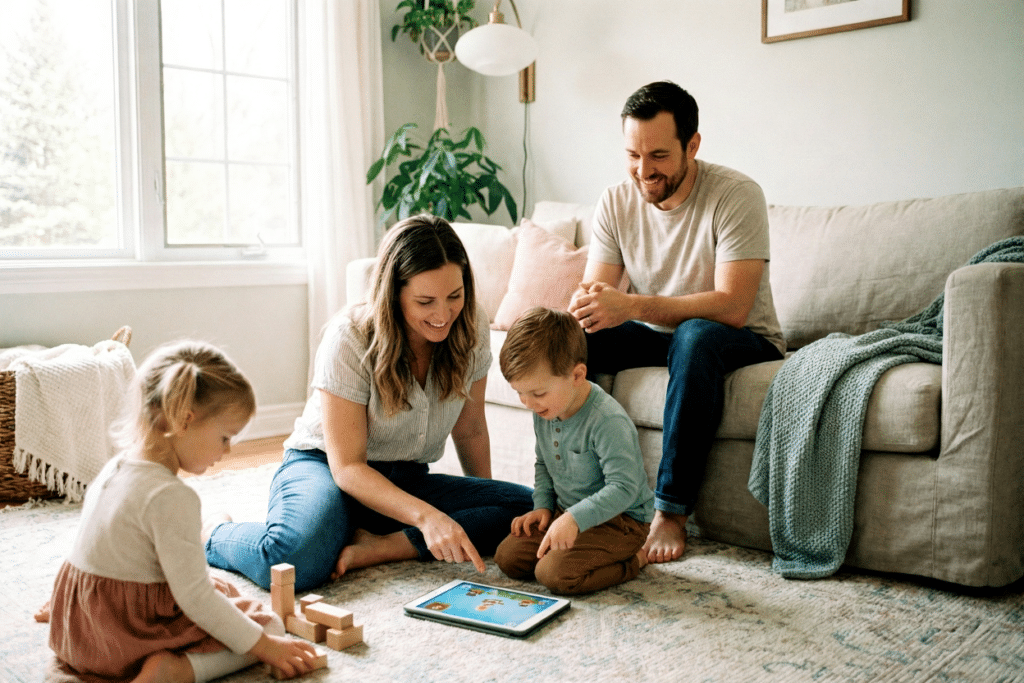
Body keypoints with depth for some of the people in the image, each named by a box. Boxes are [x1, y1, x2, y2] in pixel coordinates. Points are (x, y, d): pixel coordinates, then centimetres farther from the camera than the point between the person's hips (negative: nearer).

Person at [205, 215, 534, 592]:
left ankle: (379, 547, -25)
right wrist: (426, 515, -36)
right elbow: (347, 466, -23)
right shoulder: (350, 338, -21)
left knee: (528, 508, -20)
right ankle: (213, 536, -4)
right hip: (326, 466, -4)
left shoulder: (470, 328, -9)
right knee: (296, 563, -38)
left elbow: (470, 432, 6)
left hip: (407, 481, 5)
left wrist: (486, 512, 11)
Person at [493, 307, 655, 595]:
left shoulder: (607, 420, -27)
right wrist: (542, 506, 3)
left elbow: (623, 488, -30)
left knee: (555, 573, -26)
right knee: (507, 557, -4)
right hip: (567, 511, 8)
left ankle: (635, 559, -2)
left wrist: (574, 518, -38)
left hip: (620, 519, -8)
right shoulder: (544, 413, -1)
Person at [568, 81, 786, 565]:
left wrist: (632, 306, -40)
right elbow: (591, 291, -8)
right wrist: (580, 308, -35)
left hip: (742, 342, -4)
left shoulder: (736, 195, -20)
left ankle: (671, 512, -32)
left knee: (696, 336, -39)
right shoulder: (616, 202, -4)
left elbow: (731, 307, -30)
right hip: (655, 338, 5)